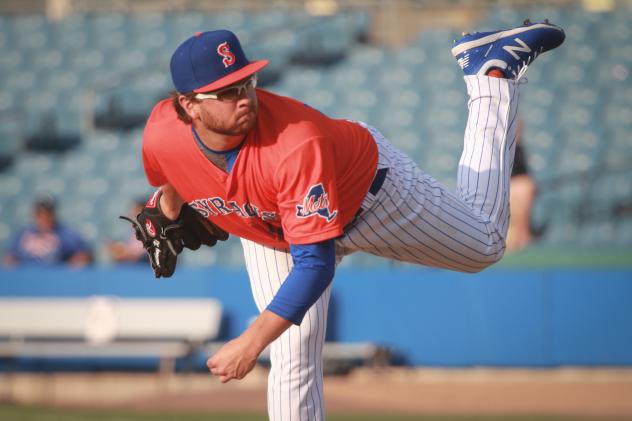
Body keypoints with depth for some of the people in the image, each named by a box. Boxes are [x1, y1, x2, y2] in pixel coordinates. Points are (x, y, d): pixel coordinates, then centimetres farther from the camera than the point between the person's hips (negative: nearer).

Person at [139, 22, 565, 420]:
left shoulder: (297, 144, -47)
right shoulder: (161, 135, -32)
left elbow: (315, 263, -46)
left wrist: (252, 342, -51)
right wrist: (168, 216, 17)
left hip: (368, 189, -4)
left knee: (484, 244, 19)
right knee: (293, 359, -4)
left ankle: (494, 70, 31)